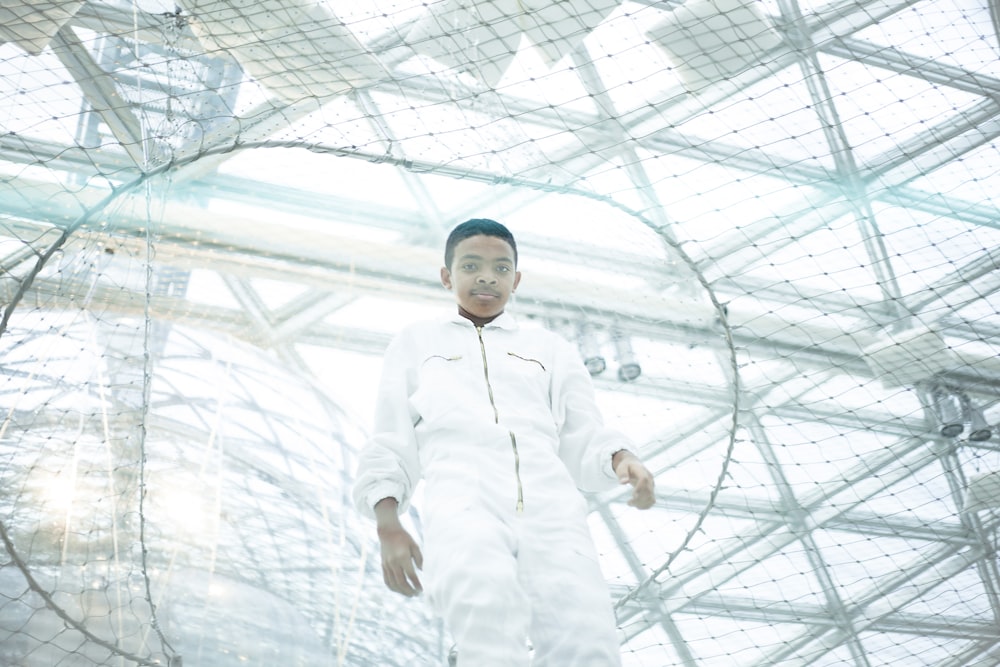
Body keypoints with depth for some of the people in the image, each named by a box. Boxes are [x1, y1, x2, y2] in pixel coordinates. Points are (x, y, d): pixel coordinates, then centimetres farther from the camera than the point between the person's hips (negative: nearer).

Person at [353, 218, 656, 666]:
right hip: (464, 501, -2)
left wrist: (621, 458, -3)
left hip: (550, 503, 2)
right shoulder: (417, 343, 29)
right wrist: (388, 525, 7)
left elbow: (582, 441, 21)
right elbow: (392, 443, 23)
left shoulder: (552, 350, 30)